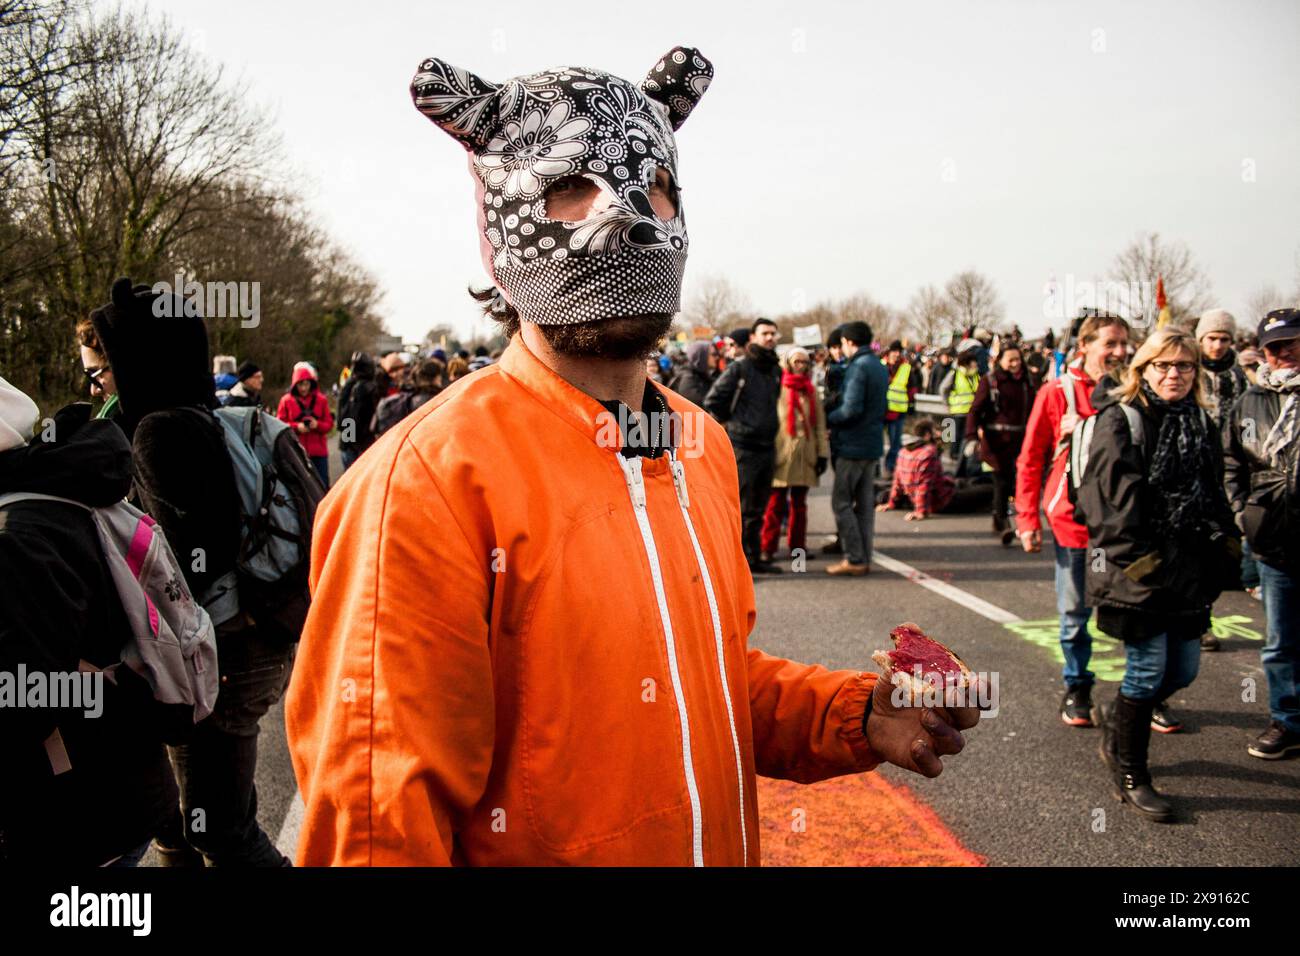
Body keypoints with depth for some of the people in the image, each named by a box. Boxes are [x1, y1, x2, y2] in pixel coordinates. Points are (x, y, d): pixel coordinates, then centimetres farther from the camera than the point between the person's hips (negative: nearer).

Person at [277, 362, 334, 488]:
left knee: (323, 485, 4)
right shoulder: (286, 400, 2)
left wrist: (318, 425, -15)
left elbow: (329, 423, 6)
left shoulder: (321, 399, 4)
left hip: (318, 451, 1)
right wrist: (296, 427, -14)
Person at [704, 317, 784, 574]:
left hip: (767, 446, 7)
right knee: (741, 507, -7)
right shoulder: (739, 368, -8)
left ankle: (754, 557, 22)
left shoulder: (776, 371, 12)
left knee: (757, 509, 13)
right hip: (742, 447, -7)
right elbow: (712, 401, -7)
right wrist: (732, 424, -1)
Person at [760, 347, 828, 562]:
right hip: (781, 452, -4)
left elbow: (820, 423, 13)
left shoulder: (811, 391, 14)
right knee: (776, 502, -4)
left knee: (799, 502, 9)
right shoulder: (778, 388, -1)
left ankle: (798, 545, 16)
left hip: (805, 453, 5)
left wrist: (823, 453, 5)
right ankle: (768, 547, 1)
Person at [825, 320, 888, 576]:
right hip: (873, 445, 9)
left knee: (841, 502, -2)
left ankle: (854, 558, -4)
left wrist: (828, 418, -6)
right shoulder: (880, 368, 13)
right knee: (865, 504, 12)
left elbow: (851, 409, -22)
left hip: (853, 446, -9)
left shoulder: (858, 368, -16)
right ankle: (864, 558, 15)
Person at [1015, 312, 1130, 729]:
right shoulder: (1058, 393, -5)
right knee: (1075, 612, 9)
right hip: (1073, 519, -2)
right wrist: (1028, 520, -5)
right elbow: (1030, 460, -2)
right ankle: (1076, 689, 27)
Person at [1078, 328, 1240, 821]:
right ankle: (1129, 775, 13)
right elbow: (1114, 497, -15)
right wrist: (1136, 558, -19)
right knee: (1148, 668, -3)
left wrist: (1224, 542, 6)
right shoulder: (1120, 420, -8)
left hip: (1188, 568, 7)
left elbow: (1214, 494, 18)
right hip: (1139, 571, -6)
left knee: (1183, 669, 10)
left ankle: (1118, 718, 38)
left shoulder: (1201, 424, 13)